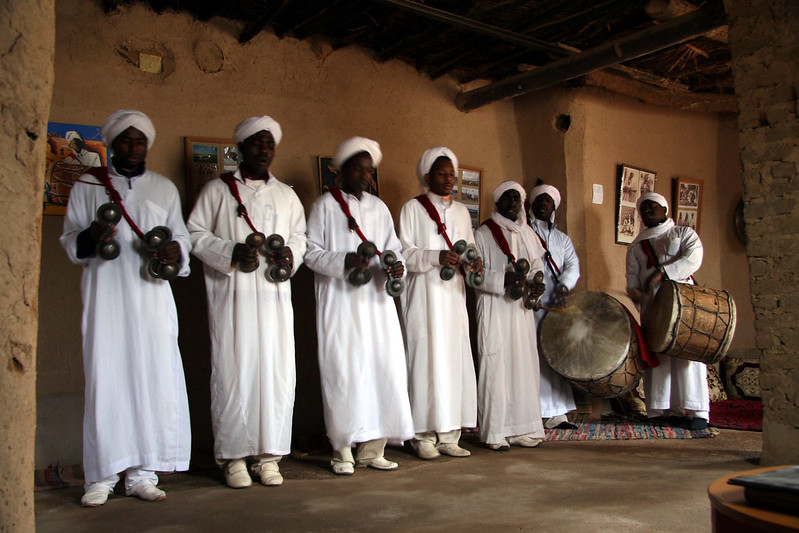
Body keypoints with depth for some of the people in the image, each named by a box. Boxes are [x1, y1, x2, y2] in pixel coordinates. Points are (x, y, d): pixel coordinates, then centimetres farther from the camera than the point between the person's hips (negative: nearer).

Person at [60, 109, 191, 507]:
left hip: (152, 297, 1)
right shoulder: (87, 186, 13)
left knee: (153, 380, -3)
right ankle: (101, 477, 5)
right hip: (105, 298, -1)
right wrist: (89, 238, -13)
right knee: (105, 381, -4)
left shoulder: (164, 188, 17)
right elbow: (69, 240, 10)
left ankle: (142, 473, 6)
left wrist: (174, 251, -8)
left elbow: (182, 237, 15)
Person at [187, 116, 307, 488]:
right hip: (231, 295, -3)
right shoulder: (217, 190, 7)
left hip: (274, 295, 3)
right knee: (234, 372, -4)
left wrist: (290, 254, -4)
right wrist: (231, 252, -13)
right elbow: (195, 233, 1)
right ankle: (234, 456, 7)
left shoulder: (286, 195, 19)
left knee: (277, 372, 0)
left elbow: (299, 236, 19)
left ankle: (268, 454, 10)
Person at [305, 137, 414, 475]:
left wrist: (396, 266, -6)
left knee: (383, 368, -1)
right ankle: (343, 450, 5)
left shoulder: (379, 208, 18)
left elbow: (392, 248, 16)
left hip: (376, 299, 4)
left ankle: (372, 449, 9)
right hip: (339, 300, -4)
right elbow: (311, 252, -3)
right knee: (344, 371, -5)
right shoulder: (325, 205, 4)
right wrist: (345, 261, -18)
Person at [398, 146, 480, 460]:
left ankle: (449, 436, 9)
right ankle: (424, 436, 1)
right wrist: (437, 257, -19)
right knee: (426, 360, -7)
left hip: (453, 294, 5)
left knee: (455, 360, 2)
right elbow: (403, 251, -6)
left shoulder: (462, 211, 18)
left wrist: (473, 262, -4)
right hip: (424, 295, -5)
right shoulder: (412, 208, 2)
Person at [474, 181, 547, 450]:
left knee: (524, 363, 4)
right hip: (494, 307, -5)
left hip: (521, 307, 5)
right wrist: (503, 280, -20)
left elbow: (537, 265, 17)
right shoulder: (483, 233, -1)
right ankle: (494, 432, -1)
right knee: (496, 365, -6)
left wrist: (535, 283, -4)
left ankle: (522, 428, 12)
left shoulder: (527, 233, 16)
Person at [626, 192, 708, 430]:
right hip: (652, 305, 3)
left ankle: (697, 411, -8)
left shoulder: (683, 233, 11)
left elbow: (693, 258, -6)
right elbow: (632, 273, 15)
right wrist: (634, 290, -8)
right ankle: (671, 410, -1)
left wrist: (663, 273, -17)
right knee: (658, 354, -4)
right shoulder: (636, 245, 22)